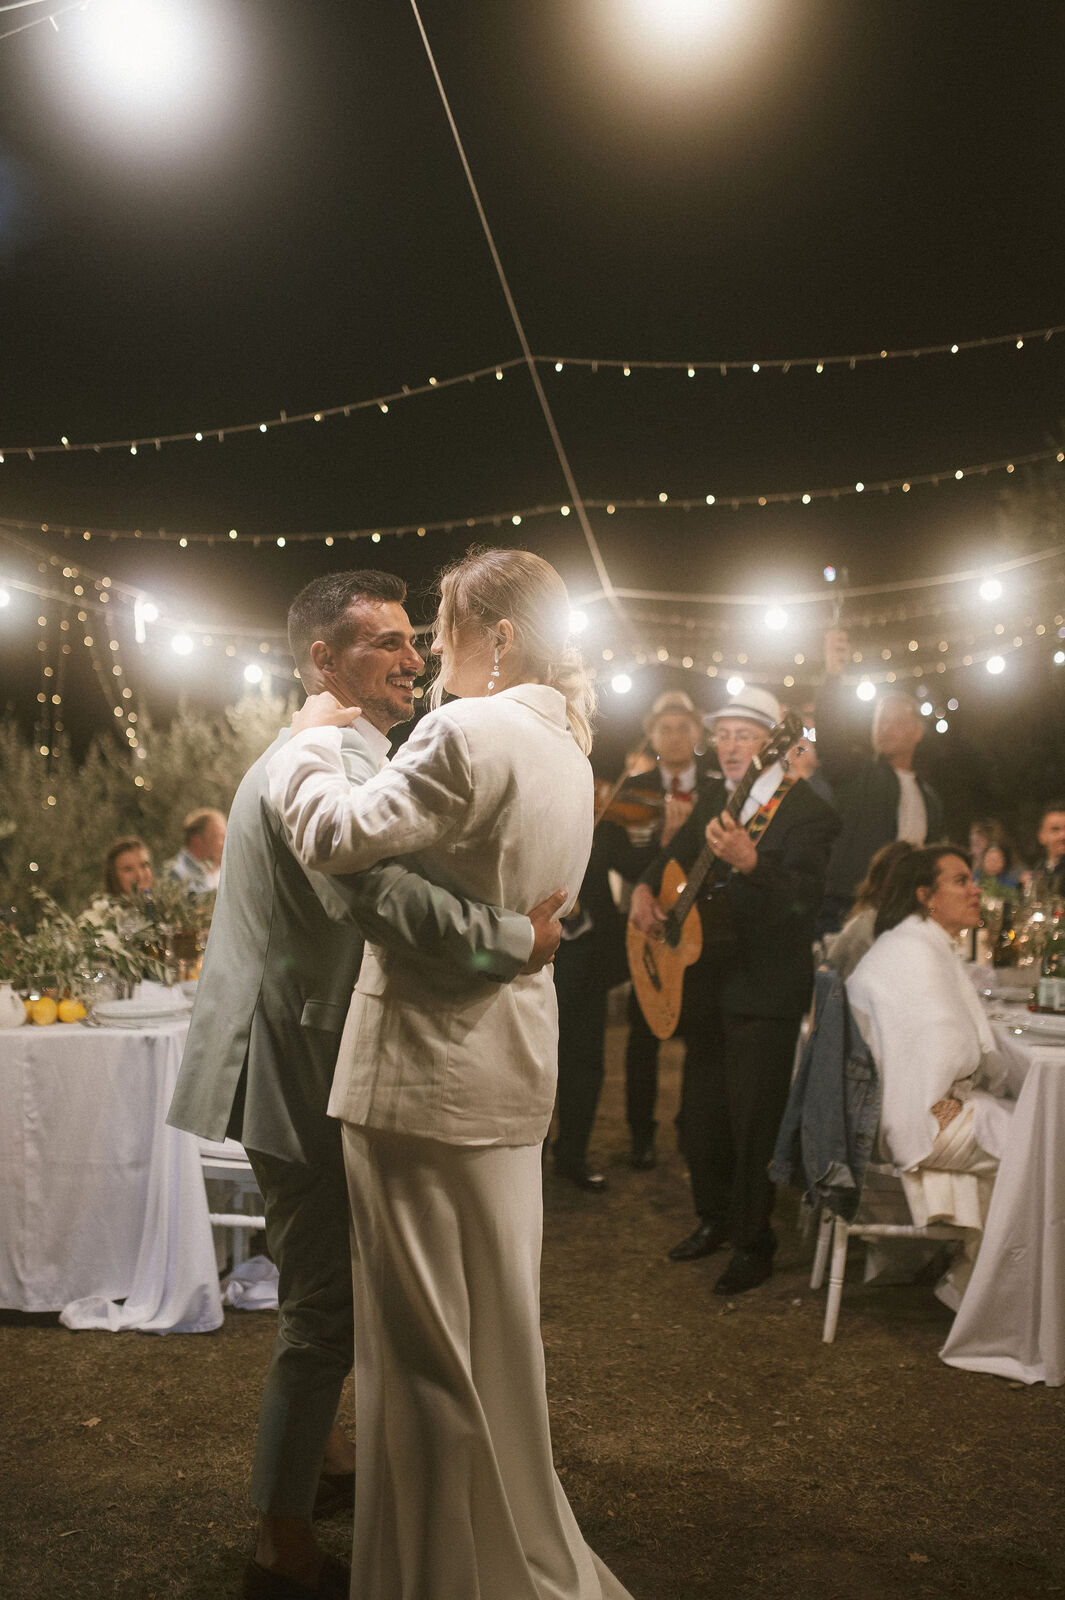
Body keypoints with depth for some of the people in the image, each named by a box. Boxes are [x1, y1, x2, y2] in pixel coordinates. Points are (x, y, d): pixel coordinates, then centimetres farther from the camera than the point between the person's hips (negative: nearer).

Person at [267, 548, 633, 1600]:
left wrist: (313, 738, -5)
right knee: (487, 1336, 21)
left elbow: (337, 837, -23)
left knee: (427, 1344, 4)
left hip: (426, 1073, -9)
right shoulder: (564, 751, 13)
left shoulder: (470, 732, -16)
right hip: (507, 1073, 10)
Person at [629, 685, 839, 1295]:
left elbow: (805, 897, -26)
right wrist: (645, 889, 8)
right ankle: (716, 1220, 35)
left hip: (765, 993, -7)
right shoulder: (715, 801, 11)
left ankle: (754, 1244, 16)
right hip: (708, 984, 7)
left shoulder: (805, 810, -12)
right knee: (700, 1119, 15)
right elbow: (676, 856, 27)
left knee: (753, 1125, -1)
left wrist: (749, 861, -41)